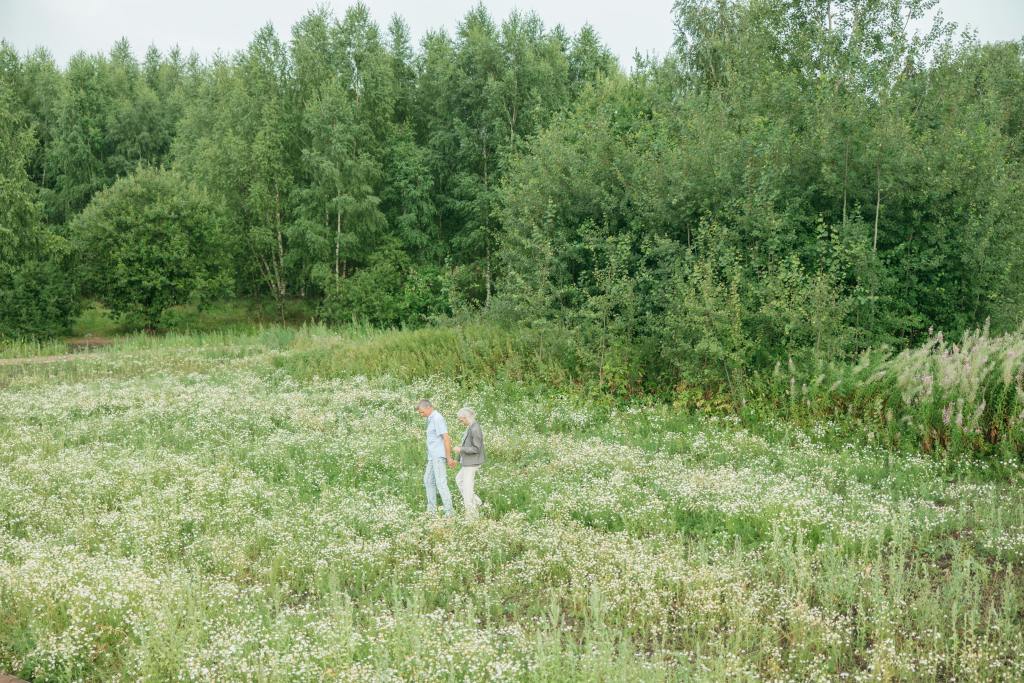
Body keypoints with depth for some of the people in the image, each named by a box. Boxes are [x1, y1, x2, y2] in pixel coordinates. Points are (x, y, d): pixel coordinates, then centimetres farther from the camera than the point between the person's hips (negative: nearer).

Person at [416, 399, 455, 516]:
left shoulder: (437, 418, -14)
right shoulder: (431, 419, 16)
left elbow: (446, 438, -19)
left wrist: (449, 457, -20)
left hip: (438, 456, -10)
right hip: (432, 457, 10)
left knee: (441, 482, -11)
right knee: (428, 480, 16)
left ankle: (448, 512, -11)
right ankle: (431, 509, 24)